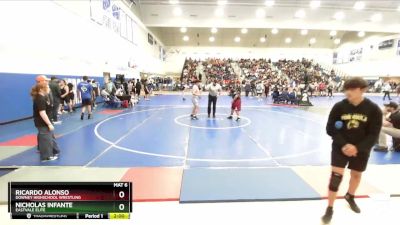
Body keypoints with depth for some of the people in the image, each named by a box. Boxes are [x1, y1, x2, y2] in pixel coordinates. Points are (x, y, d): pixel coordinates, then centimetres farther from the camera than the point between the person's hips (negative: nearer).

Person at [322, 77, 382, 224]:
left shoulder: (373, 109, -10)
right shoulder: (339, 106, -12)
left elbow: (373, 135, -9)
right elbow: (330, 129, -9)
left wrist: (357, 148, -21)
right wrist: (343, 145, -20)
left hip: (361, 150, 2)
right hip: (341, 148, -2)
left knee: (356, 175, 20)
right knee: (336, 176, -8)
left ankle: (350, 197, 50)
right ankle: (330, 209, 6)